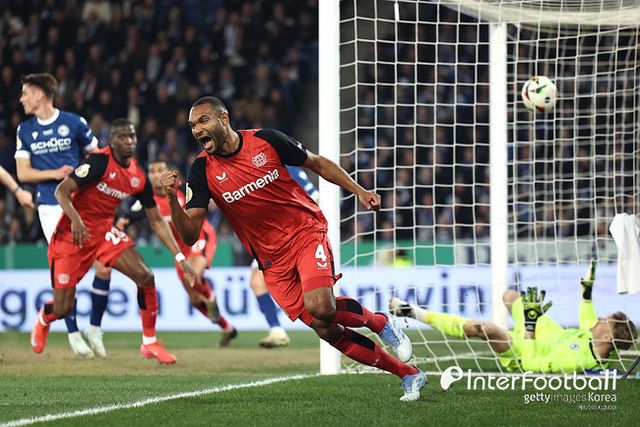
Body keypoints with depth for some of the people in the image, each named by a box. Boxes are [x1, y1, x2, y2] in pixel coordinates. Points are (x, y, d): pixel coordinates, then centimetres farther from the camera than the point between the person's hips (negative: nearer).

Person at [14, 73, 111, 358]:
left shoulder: (73, 122, 1)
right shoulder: (24, 130, 6)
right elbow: (23, 173, 2)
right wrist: (55, 174, -12)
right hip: (51, 207, 0)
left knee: (104, 266, -7)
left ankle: (95, 328, 10)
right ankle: (73, 333, 4)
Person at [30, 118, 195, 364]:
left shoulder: (139, 177, 1)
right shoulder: (100, 161, -18)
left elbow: (156, 220, 8)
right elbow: (62, 190, -22)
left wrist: (179, 257, 3)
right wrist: (75, 219, -40)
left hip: (104, 231, 6)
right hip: (72, 234, -6)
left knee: (145, 277, -14)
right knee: (62, 309, -4)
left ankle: (149, 343, 1)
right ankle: (43, 319, 35)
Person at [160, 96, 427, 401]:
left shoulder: (266, 140, -8)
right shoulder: (203, 170, -6)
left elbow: (317, 163, 8)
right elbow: (189, 235, -11)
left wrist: (359, 191, 1)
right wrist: (172, 198, -28)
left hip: (306, 232, -2)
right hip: (272, 259, 2)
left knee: (319, 306, -29)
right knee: (326, 331, -5)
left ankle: (381, 322, 1)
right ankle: (408, 374, 9)